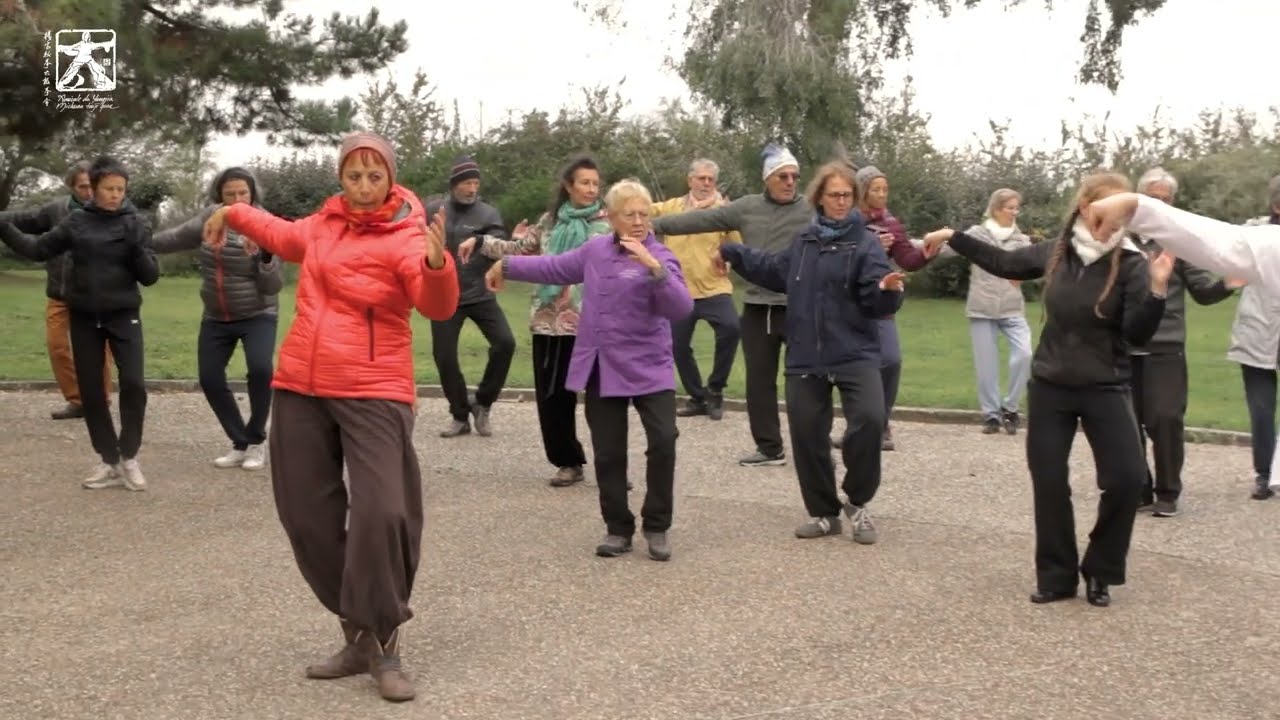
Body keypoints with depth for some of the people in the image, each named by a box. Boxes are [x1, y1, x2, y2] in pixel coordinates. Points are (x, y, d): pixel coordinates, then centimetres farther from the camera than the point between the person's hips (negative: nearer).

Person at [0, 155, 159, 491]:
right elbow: (39, 249, 5)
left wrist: (137, 247, -21)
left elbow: (151, 276, -5)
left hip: (123, 315, -2)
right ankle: (109, 461, 16)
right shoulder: (76, 221, 0)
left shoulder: (135, 223, -4)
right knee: (90, 391, 4)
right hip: (84, 317, 2)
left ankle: (129, 458, 5)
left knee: (133, 384, -12)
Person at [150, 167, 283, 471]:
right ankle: (240, 444, 18)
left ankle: (256, 441, -8)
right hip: (216, 318, 5)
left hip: (257, 315, -5)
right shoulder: (210, 218, -5)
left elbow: (274, 286, -18)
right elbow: (177, 238, 12)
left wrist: (266, 257, -34)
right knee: (209, 379, 2)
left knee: (260, 368, -26)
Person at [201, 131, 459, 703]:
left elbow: (439, 306, -26)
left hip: (373, 394, -6)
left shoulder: (406, 237, -8)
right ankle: (359, 633, 23)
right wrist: (233, 214, 44)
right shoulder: (323, 223, 11)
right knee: (307, 517, 8)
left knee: (381, 514, -18)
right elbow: (284, 236, 36)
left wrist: (437, 263, -44)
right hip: (300, 389, 7)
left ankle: (384, 646, -1)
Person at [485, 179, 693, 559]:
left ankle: (657, 527, 1)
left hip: (648, 369, -4)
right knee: (608, 452, 6)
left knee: (663, 440, -16)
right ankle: (618, 529, 20)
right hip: (601, 369, 4)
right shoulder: (596, 249, 6)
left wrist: (654, 268, -36)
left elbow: (681, 308, -24)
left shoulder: (659, 258, -9)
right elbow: (556, 267, 23)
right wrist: (507, 265, 31)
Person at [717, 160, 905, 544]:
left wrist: (887, 290, -36)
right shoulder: (804, 241, 12)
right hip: (805, 355, 5)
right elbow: (775, 270, 31)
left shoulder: (865, 242, -5)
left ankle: (857, 503, -1)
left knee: (870, 419, -24)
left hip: (854, 353, -5)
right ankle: (824, 512, 23)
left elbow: (875, 302, -14)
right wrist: (733, 253, 35)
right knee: (807, 433, 5)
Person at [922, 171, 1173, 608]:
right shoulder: (1055, 253, -1)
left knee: (1126, 479, -11)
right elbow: (1004, 263, 17)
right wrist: (952, 237, 21)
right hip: (1049, 388, 3)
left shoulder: (1131, 265, -11)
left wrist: (1157, 288, -31)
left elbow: (1138, 335, -16)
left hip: (1105, 390, -2)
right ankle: (1056, 576, 18)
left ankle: (1099, 573, 10)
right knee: (1049, 482, 4)